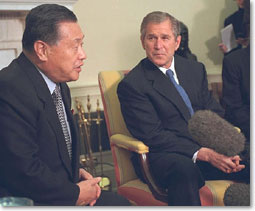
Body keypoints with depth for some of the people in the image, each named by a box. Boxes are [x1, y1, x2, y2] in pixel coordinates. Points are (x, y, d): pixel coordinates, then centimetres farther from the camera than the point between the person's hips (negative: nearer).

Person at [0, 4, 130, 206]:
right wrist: (75, 194, -13)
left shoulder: (59, 86, 7)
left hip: (63, 192, 9)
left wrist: (77, 171, 3)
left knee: (119, 201, 0)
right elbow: (24, 170, -26)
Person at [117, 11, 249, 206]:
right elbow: (153, 136, -12)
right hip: (164, 157, -5)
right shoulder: (132, 84, -5)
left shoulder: (196, 69, 14)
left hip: (209, 148, 6)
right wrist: (204, 154, -21)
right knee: (184, 169, -38)